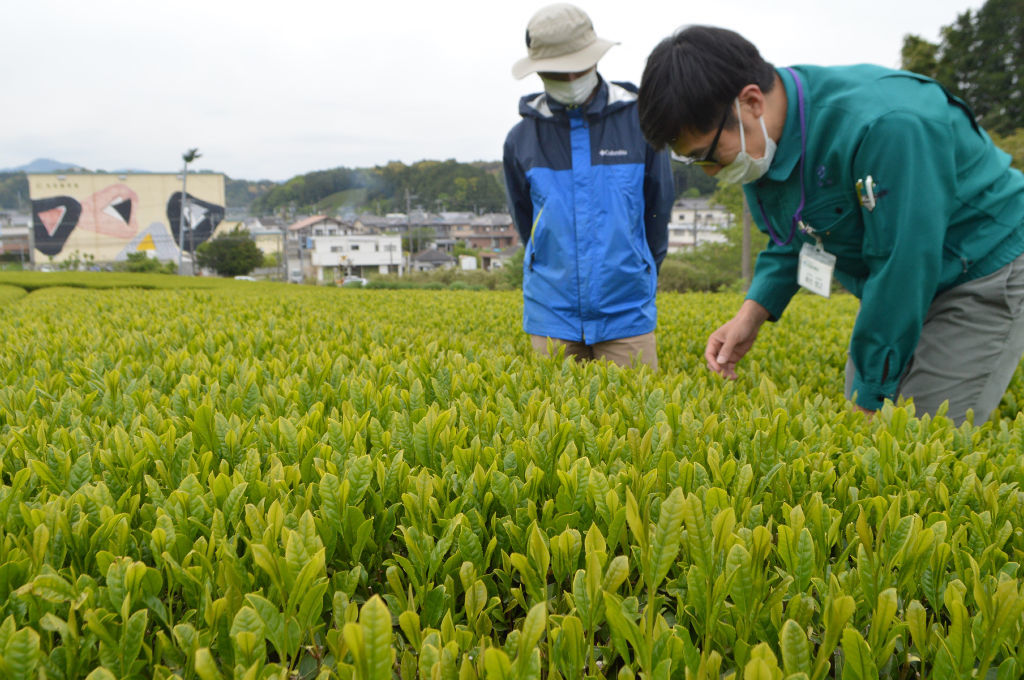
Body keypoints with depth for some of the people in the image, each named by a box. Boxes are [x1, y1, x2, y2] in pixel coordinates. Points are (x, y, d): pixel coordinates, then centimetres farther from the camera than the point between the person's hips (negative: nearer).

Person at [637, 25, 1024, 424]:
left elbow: (902, 269, -30)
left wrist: (870, 397, -23)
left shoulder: (884, 125, -34)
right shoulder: (762, 137, -8)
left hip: (984, 275, -7)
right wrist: (753, 311, -8)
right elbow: (793, 237, 8)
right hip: (896, 286, 8)